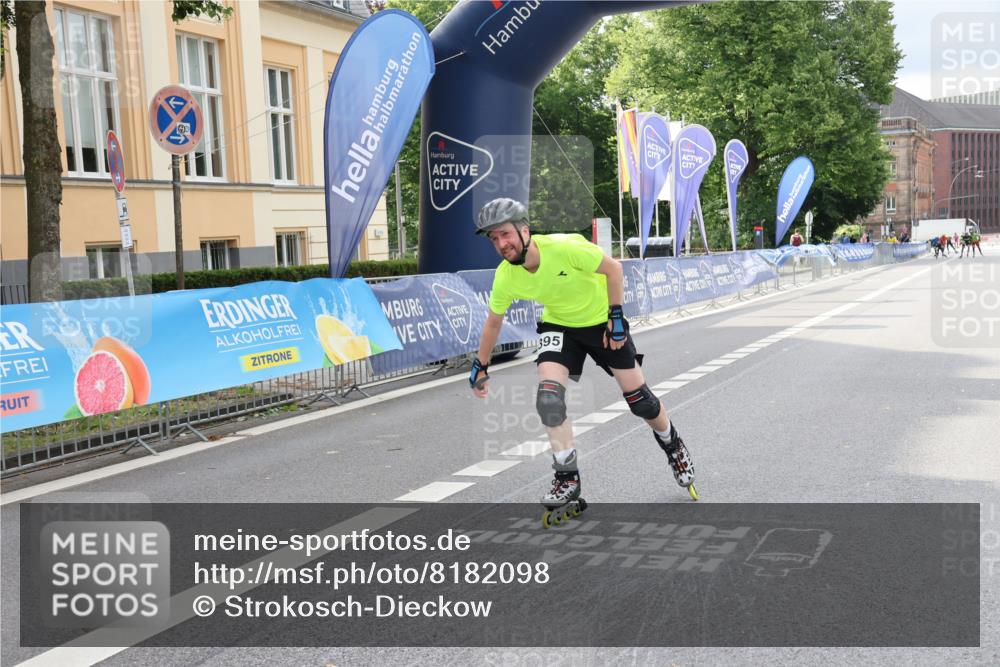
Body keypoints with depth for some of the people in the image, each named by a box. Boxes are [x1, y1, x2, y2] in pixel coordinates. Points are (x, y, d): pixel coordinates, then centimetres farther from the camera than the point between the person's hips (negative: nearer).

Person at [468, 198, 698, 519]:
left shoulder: (563, 247, -33)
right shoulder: (504, 278, -19)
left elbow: (614, 268, -19)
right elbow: (493, 323, -1)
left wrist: (615, 316, -20)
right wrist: (480, 367, 4)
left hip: (602, 321, -2)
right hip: (559, 326, 3)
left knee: (638, 397, 2)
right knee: (548, 395, -20)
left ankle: (673, 447, 34)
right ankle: (567, 480, -5)